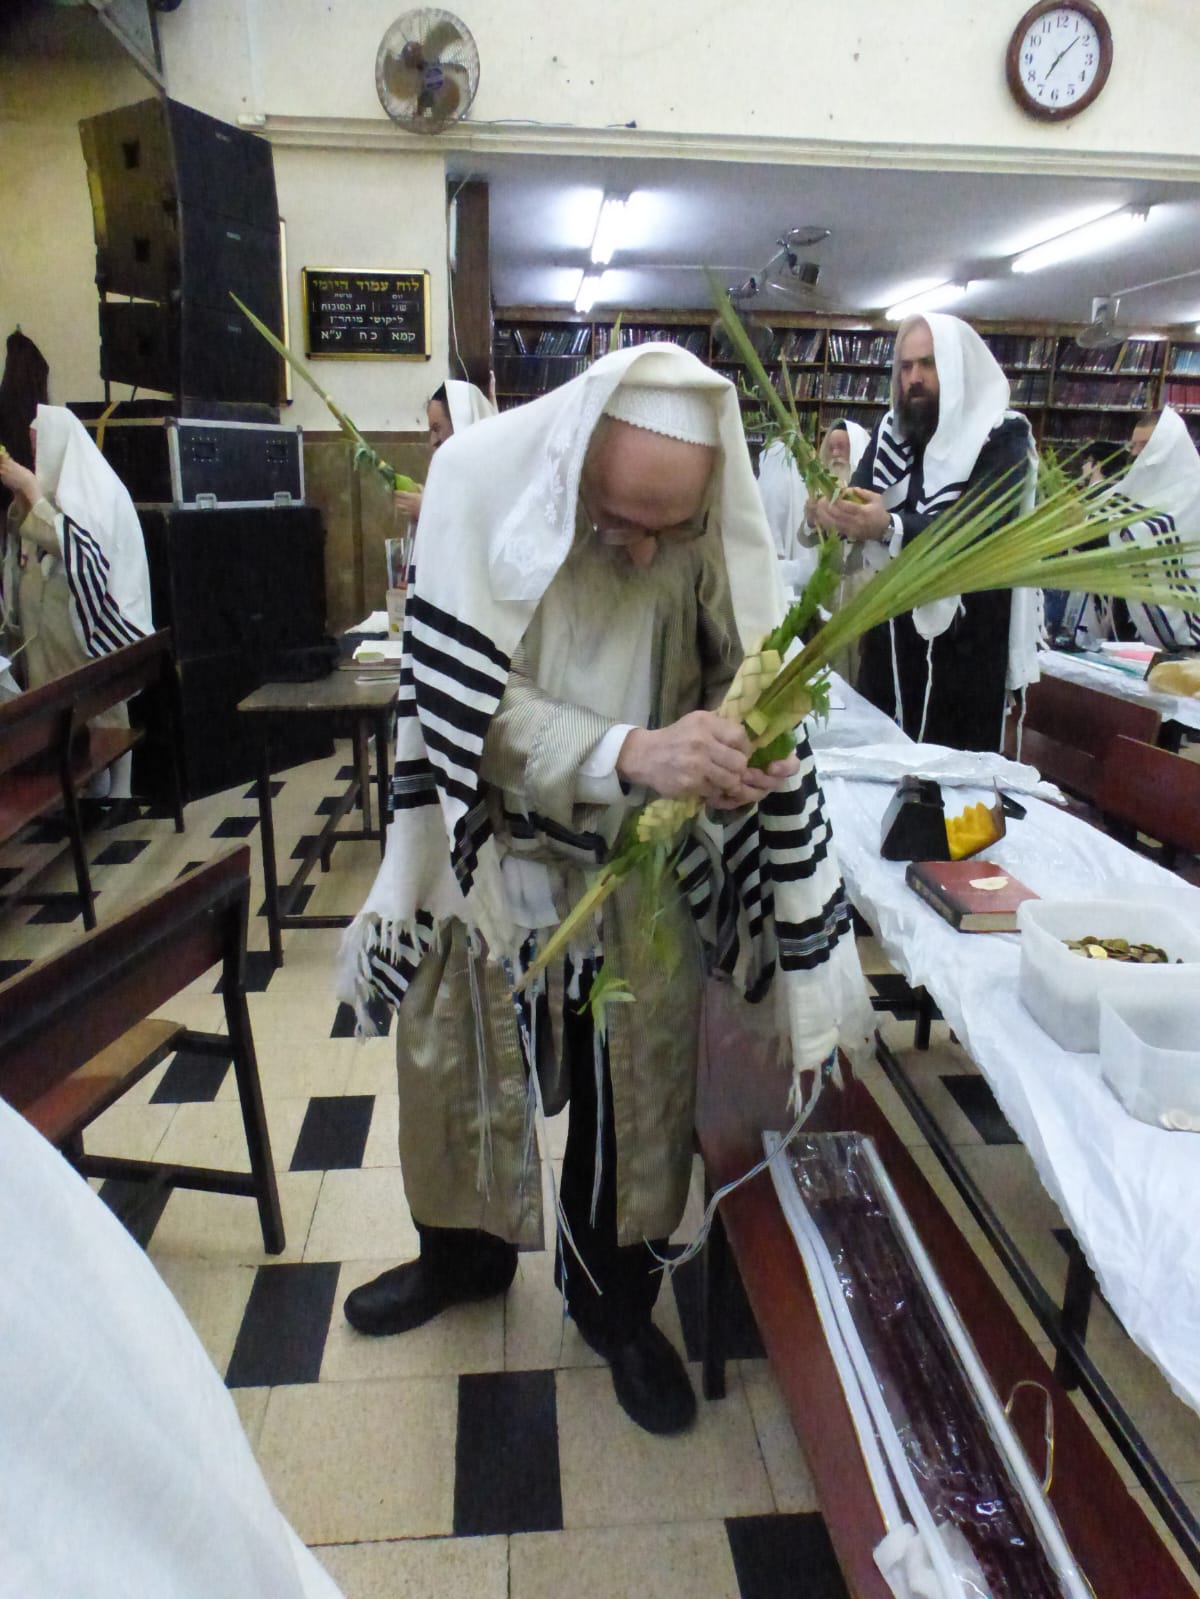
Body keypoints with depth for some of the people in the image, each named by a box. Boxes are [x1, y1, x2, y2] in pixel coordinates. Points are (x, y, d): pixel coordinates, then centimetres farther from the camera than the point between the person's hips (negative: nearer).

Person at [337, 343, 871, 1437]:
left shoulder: (713, 518, -16)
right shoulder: (483, 481, -21)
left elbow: (742, 673, -5)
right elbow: (470, 702, -26)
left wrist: (738, 730, -29)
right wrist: (631, 752, -41)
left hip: (642, 859, 1)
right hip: (488, 842, 0)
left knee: (637, 1087, 11)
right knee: (456, 1069, 17)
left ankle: (615, 1300, 40)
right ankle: (466, 1252, 48)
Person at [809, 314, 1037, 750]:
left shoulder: (1003, 437, -8)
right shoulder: (890, 431, 10)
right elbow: (858, 498, 0)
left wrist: (888, 528, -40)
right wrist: (831, 512, -26)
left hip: (965, 640, -5)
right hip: (890, 631, 5)